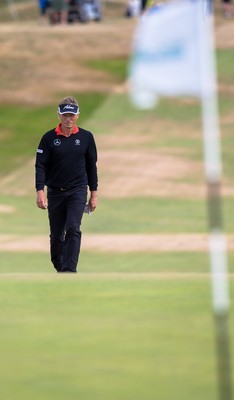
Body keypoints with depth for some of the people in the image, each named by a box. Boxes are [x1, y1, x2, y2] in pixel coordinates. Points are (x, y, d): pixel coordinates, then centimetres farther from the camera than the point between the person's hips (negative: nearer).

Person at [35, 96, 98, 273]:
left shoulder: (86, 137, 2)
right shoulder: (49, 138, -1)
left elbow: (91, 166, 9)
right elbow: (40, 165, -3)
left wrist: (94, 193, 9)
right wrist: (40, 191, -14)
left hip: (77, 191, -1)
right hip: (55, 192, 1)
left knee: (73, 230, -17)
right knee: (56, 235, 10)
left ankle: (69, 270, -21)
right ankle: (59, 267, 29)